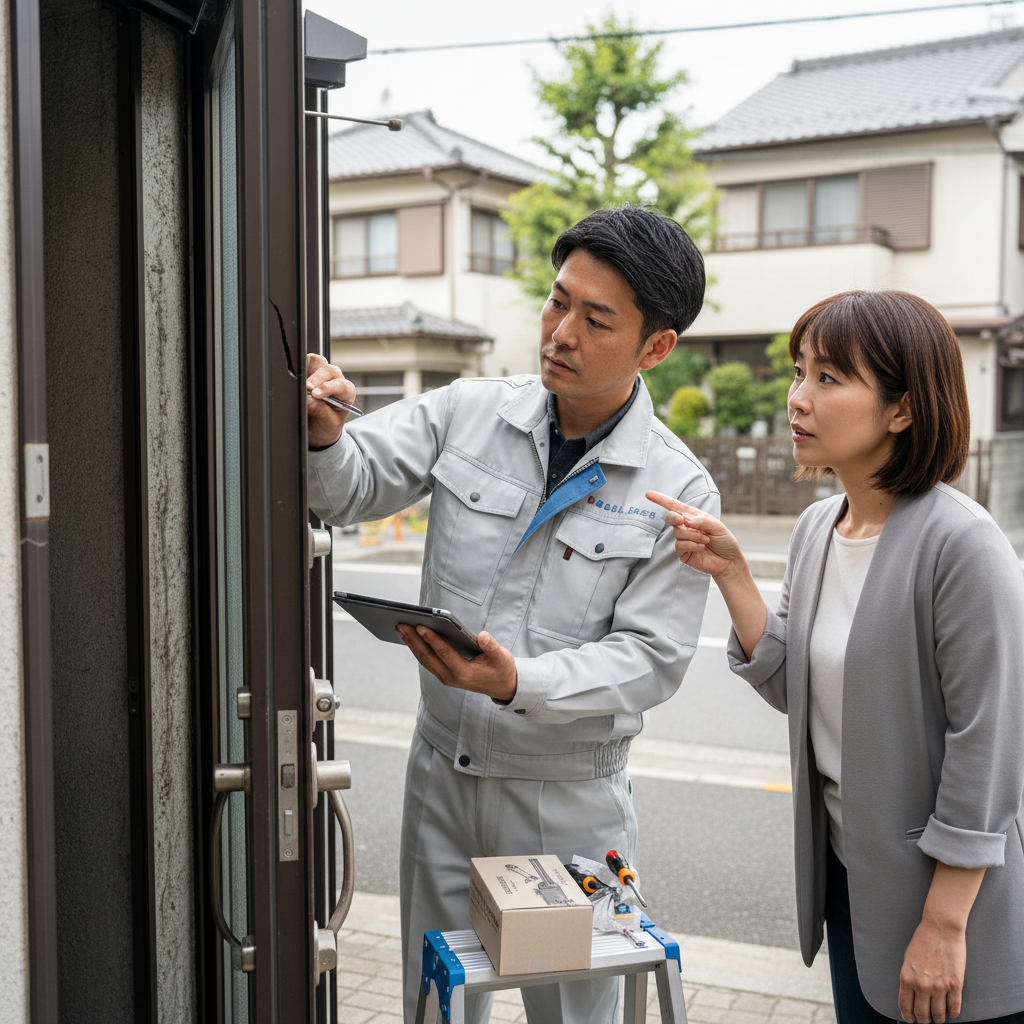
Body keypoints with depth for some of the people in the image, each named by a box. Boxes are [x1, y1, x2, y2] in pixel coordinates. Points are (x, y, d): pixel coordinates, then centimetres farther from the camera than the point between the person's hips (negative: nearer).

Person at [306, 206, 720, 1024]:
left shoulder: (679, 492, -14)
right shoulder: (466, 414, -5)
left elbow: (650, 657, -15)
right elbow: (351, 489, -10)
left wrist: (518, 684, -30)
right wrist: (326, 433, -33)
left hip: (568, 799, -2)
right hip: (443, 771, 3)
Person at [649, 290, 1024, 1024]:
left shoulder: (963, 544, -22)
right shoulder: (817, 528, 1)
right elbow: (791, 687, 4)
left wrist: (944, 925, -17)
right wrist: (730, 572, -7)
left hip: (945, 882, -7)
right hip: (847, 869, 7)